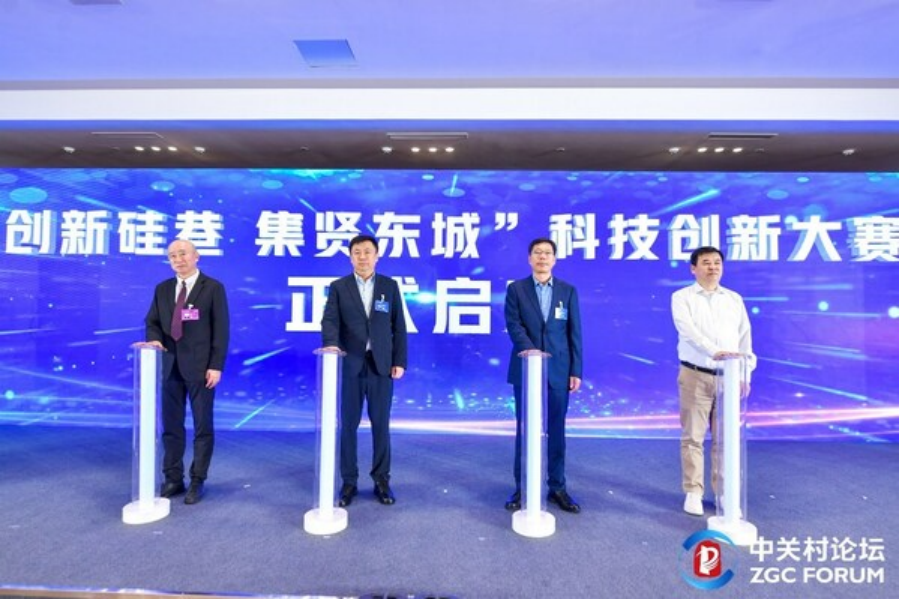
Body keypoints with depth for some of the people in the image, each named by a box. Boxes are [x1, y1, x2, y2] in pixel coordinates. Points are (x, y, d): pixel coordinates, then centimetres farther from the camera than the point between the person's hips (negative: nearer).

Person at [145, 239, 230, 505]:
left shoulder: (213, 288, -3)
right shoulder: (162, 289, 12)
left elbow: (221, 330, -7)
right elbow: (152, 321, 15)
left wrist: (216, 366, -13)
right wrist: (154, 339, -9)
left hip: (200, 367, -5)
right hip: (170, 365, 5)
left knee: (202, 426, 4)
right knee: (171, 425, 12)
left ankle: (197, 481, 16)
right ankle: (173, 478, 24)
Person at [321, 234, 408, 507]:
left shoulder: (390, 286, 6)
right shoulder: (339, 287, 4)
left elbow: (398, 327, 5)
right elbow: (330, 320, -8)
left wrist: (399, 361, -1)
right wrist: (331, 343, -29)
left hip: (381, 364, 1)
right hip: (350, 364, 0)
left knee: (381, 424, 7)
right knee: (348, 425, 6)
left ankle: (381, 480, 21)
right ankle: (349, 481, 21)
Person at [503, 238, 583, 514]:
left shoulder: (568, 291, 7)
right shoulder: (516, 289, 3)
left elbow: (574, 333, 4)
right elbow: (514, 325, -8)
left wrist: (576, 370, -1)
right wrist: (531, 350, -24)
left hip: (558, 371, 1)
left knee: (556, 431, 8)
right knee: (525, 431, 6)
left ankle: (557, 487, 21)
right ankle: (522, 488, 17)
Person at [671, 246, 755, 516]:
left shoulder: (734, 299, 12)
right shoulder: (682, 297, -1)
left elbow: (745, 337, 9)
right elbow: (688, 331, -16)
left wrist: (745, 373, 1)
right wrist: (715, 351, -30)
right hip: (695, 375, -3)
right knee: (693, 437, 2)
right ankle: (693, 493, 12)